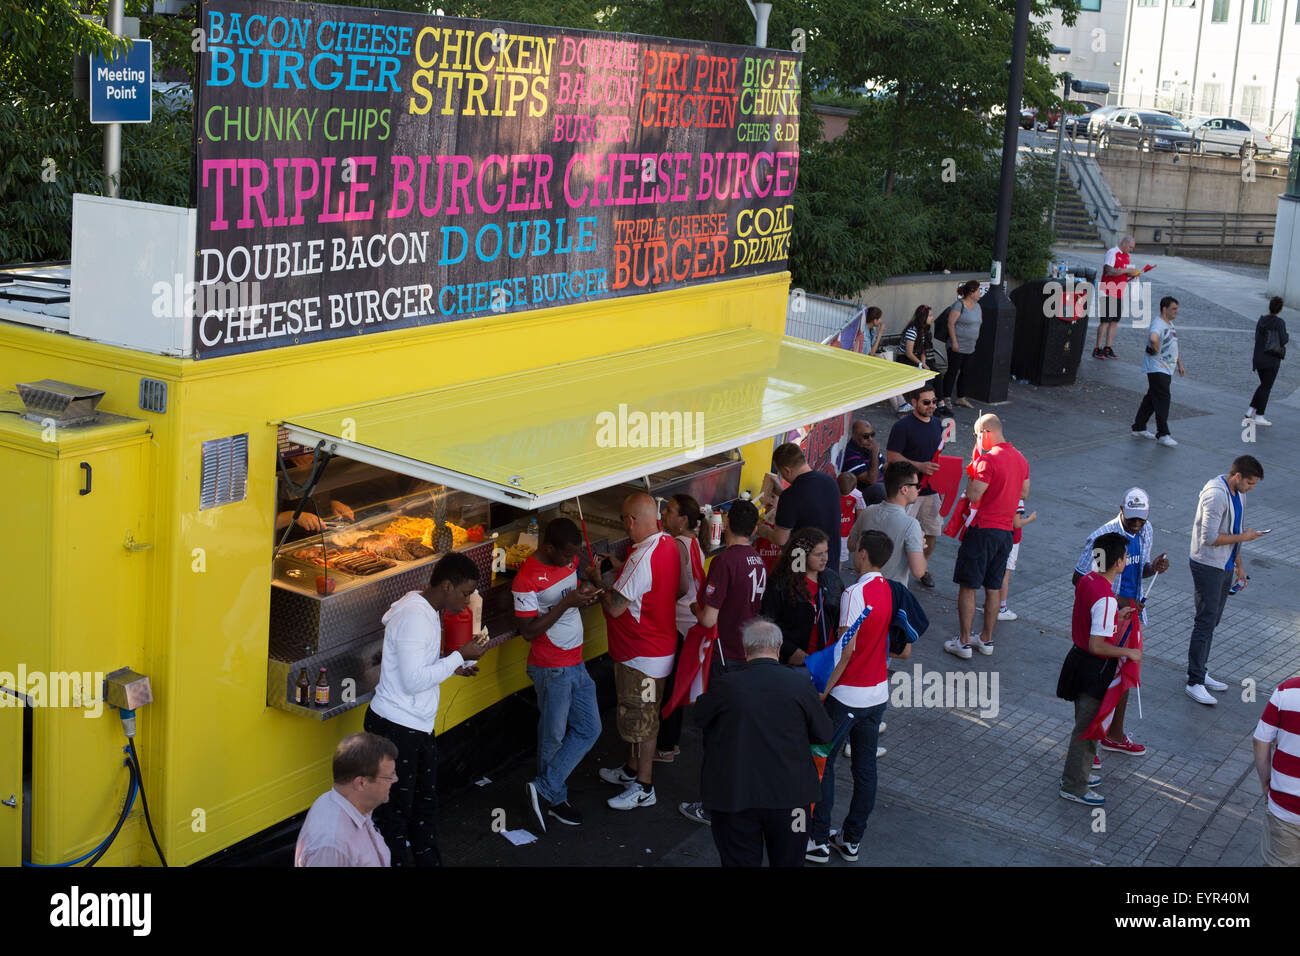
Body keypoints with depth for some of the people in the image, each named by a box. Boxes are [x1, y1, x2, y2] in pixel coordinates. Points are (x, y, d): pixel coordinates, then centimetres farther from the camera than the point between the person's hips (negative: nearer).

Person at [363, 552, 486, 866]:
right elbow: (413, 681, -26)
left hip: (419, 727, 10)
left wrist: (452, 665, 5)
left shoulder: (427, 612, 10)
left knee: (426, 802, 19)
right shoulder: (414, 617, -22)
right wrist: (458, 657, -18)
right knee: (395, 809, 2)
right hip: (395, 727, -10)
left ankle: (427, 860, 30)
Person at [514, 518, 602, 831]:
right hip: (551, 668, -8)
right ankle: (554, 797, 22)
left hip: (575, 662, 8)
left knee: (589, 729, 9)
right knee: (553, 736, 6)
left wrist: (584, 595, -5)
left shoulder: (569, 560, 2)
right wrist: (566, 603, -25)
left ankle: (544, 790, 13)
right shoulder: (527, 579, -21)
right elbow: (528, 631, -20)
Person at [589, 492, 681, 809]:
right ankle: (632, 770, 40)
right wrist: (618, 569, 12)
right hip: (662, 645, 10)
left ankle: (644, 788, 15)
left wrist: (597, 581, -10)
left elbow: (615, 607, -25)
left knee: (640, 719, 3)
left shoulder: (642, 558, -30)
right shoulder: (668, 543, 1)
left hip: (642, 656, -10)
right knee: (636, 714, 24)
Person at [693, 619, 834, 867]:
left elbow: (700, 717, 6)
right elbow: (824, 735, 0)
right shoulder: (800, 684, -10)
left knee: (740, 861, 12)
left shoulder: (725, 686, -12)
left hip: (734, 797, -1)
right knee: (788, 861, 18)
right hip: (790, 796, 1)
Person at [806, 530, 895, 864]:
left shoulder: (856, 594, -20)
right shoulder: (888, 590, 3)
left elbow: (846, 649, -21)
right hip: (878, 692, 7)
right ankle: (851, 840, 21)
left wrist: (823, 690, -14)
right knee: (865, 767, 12)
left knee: (821, 762, 5)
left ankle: (818, 841, 9)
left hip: (848, 695, -7)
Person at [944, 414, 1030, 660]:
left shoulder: (988, 459, -18)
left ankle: (963, 643, 3)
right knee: (993, 588, 15)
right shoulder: (1020, 459, 8)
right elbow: (1024, 493, 18)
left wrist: (973, 470, -5)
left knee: (967, 586, 0)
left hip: (983, 529, -8)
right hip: (1006, 531, 8)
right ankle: (986, 639, 23)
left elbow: (973, 495, -20)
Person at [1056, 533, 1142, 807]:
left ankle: (1076, 773, 39)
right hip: (1095, 669, -9)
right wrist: (1128, 652, -17)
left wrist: (1115, 618, 12)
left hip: (1079, 658, 9)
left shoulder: (1087, 580, -1)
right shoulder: (1106, 599, -28)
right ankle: (1074, 787, 16)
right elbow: (1097, 645, -28)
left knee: (1085, 723, 24)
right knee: (1088, 727, 5)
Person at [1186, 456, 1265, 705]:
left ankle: (1199, 672, 25)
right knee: (1205, 623, -7)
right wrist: (1243, 537, -14)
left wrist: (1239, 566, 19)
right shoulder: (1216, 494, -22)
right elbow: (1209, 537, -25)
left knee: (1212, 621, 15)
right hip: (1207, 567, -9)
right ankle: (1195, 682, -2)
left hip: (1225, 567, 9)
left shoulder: (1237, 493, 9)